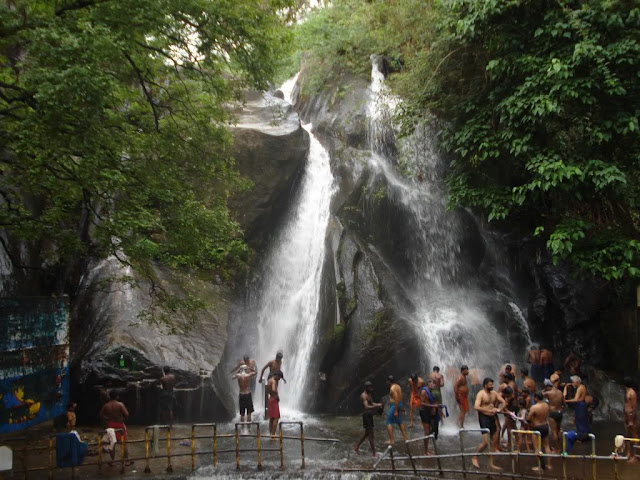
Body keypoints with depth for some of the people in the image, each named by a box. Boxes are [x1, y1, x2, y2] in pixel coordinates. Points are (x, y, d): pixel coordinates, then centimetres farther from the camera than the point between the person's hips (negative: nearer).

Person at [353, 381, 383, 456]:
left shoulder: (368, 394, 14)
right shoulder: (363, 395, -17)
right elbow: (366, 407, -27)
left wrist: (377, 405, 7)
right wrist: (377, 406, -32)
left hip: (370, 415, 10)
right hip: (366, 415, -10)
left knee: (367, 433, 18)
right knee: (371, 433, -6)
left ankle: (356, 447, 28)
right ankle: (373, 452, -2)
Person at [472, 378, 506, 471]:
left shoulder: (494, 393, 8)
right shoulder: (481, 394, -12)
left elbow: (504, 402, 8)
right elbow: (476, 407, -23)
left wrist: (500, 409, -12)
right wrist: (489, 410, -28)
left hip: (492, 418, 7)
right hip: (484, 418, -7)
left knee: (494, 443, 10)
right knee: (485, 442, -12)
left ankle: (491, 464, 19)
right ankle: (474, 457, 10)